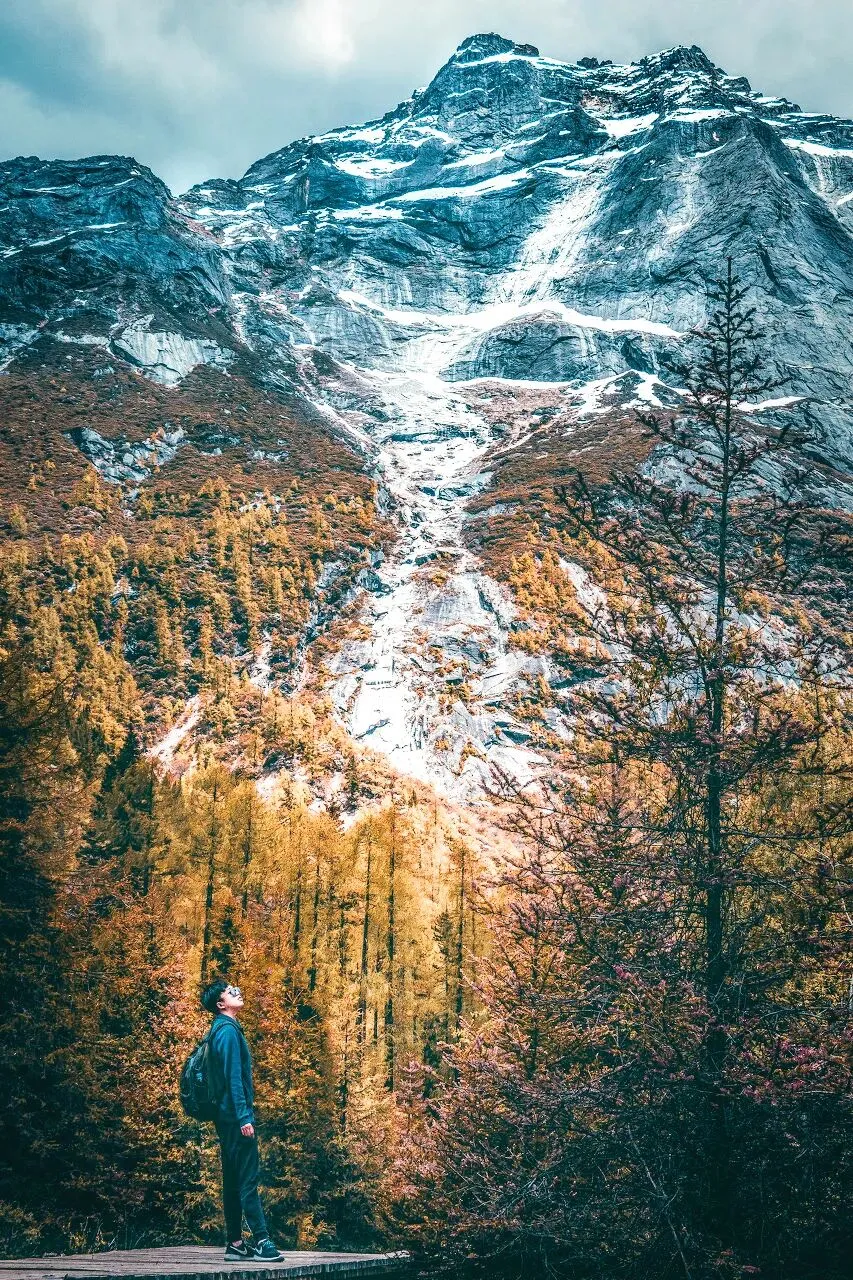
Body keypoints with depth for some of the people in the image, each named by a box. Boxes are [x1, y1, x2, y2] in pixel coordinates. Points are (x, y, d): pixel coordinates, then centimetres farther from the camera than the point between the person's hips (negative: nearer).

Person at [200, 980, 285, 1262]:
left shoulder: (223, 1029, 18)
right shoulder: (228, 1030, -12)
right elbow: (233, 1077, -19)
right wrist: (244, 1117, -22)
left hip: (227, 1118, 10)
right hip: (235, 1115, -10)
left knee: (234, 1180, 9)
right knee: (249, 1178, -10)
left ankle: (235, 1244, 12)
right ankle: (261, 1241, -12)